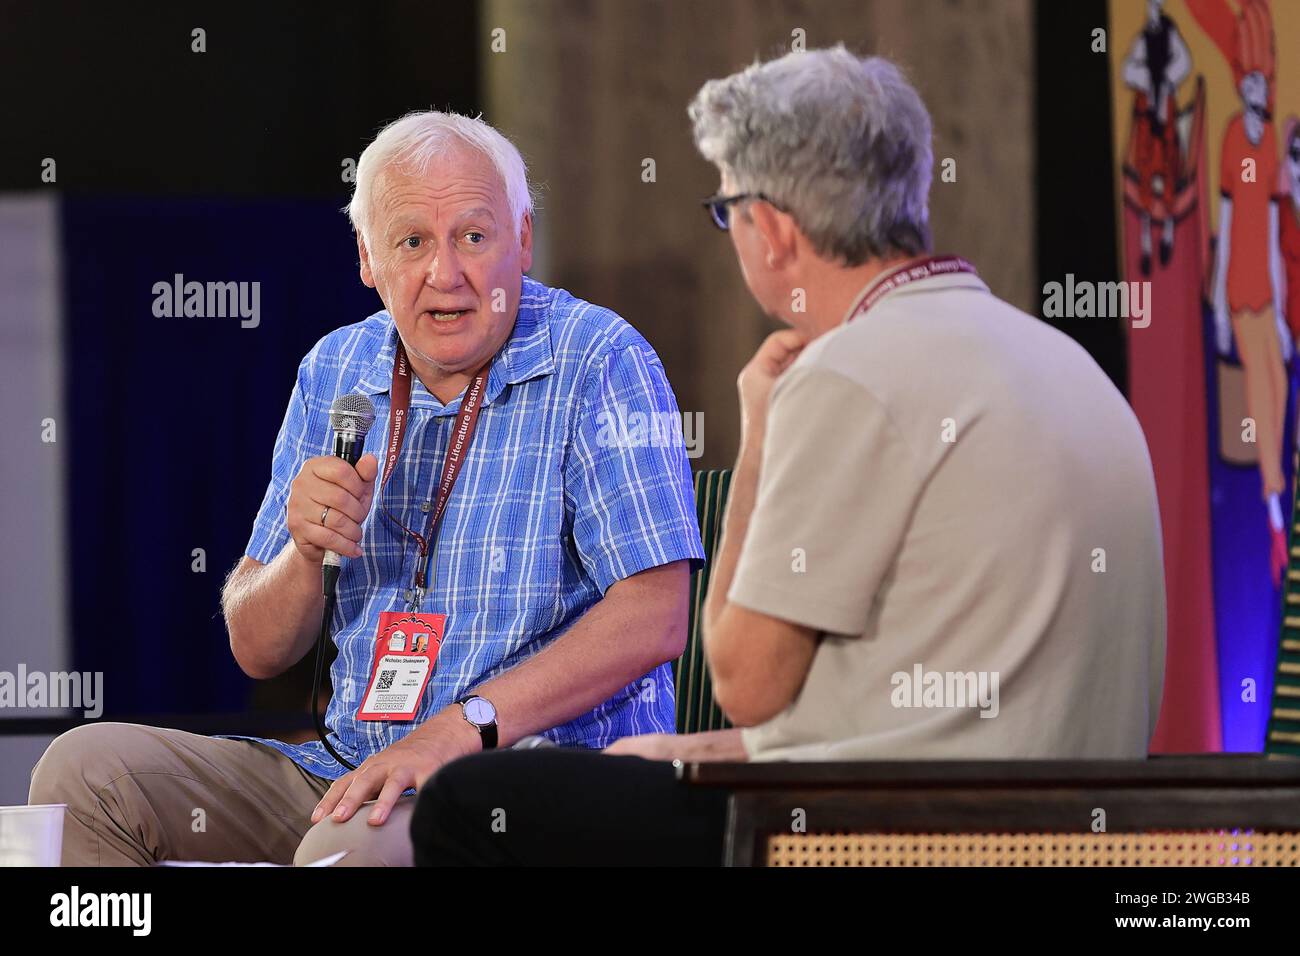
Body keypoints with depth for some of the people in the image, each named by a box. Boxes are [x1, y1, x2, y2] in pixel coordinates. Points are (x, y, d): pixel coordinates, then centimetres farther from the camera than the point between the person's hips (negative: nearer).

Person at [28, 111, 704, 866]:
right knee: (84, 769, -9)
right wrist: (306, 551, -10)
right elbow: (258, 652, 13)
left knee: (355, 846, -38)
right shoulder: (335, 373, 12)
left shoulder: (598, 363, -6)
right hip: (351, 771, 7)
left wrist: (466, 726, -25)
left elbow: (655, 618, -17)